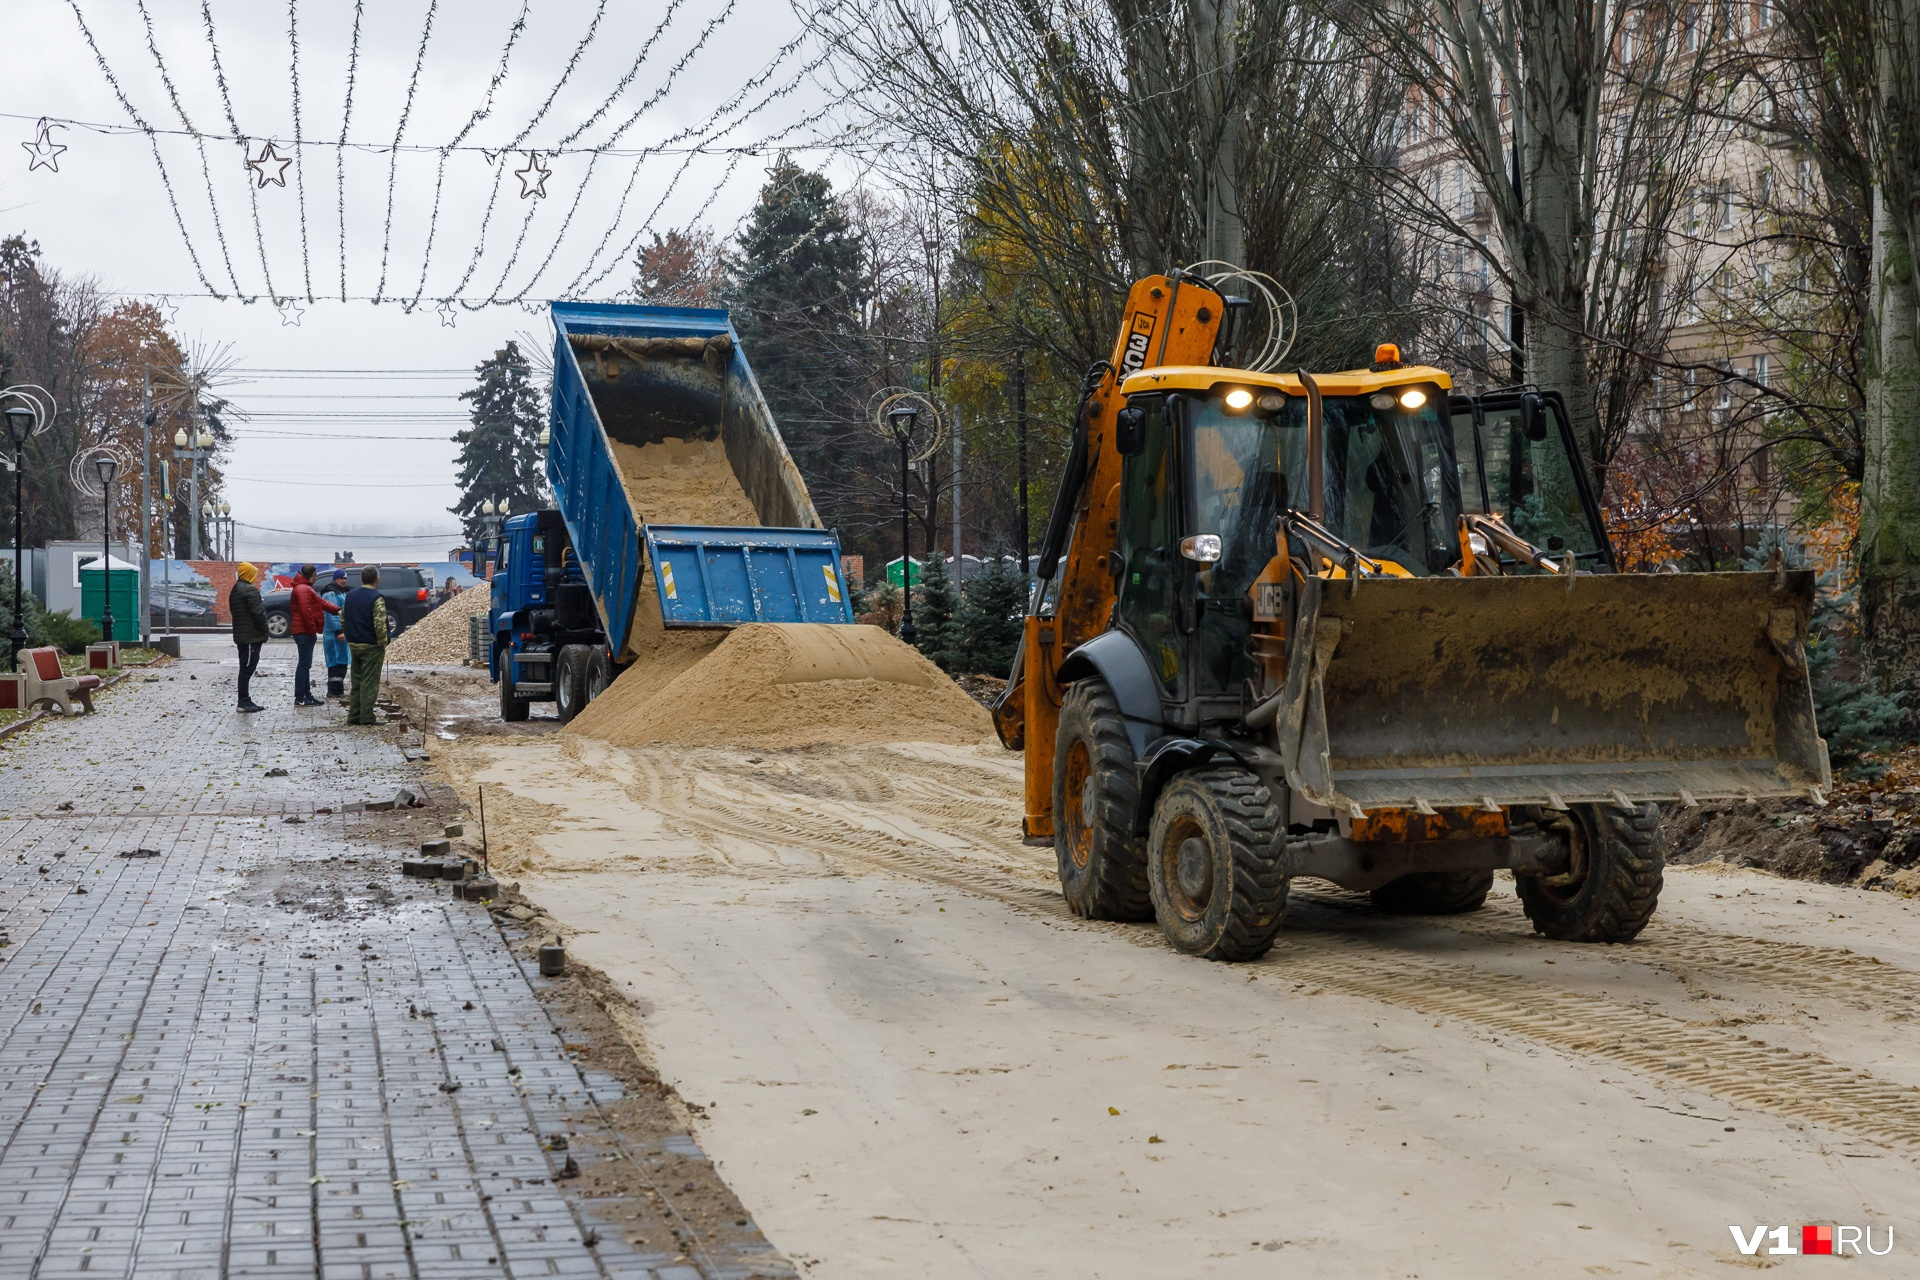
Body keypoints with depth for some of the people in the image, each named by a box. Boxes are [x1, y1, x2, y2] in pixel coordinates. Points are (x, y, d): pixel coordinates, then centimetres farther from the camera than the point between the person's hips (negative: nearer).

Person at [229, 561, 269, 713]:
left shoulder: (235, 590, 16)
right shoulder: (250, 590, -15)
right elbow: (258, 613, -19)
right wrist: (265, 632, -8)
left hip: (241, 635, 10)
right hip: (251, 636, -10)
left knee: (246, 667, 13)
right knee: (247, 667, -8)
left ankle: (244, 700, 16)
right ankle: (244, 701, -8)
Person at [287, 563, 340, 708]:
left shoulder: (306, 588, 21)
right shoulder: (303, 589, -15)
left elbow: (321, 602, 19)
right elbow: (306, 611, -23)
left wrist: (336, 609, 6)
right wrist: (313, 628, -18)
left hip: (306, 632, 11)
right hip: (304, 632, -11)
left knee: (306, 664, 15)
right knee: (304, 664, -10)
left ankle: (306, 695, 22)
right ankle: (299, 698, -10)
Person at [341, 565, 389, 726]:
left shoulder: (350, 596, 9)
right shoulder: (376, 598, -15)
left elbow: (343, 621, 15)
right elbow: (380, 624, -21)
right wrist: (383, 644, -11)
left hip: (354, 645, 7)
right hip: (372, 647, -7)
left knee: (357, 682, 14)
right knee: (369, 683, -3)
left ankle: (353, 716, 15)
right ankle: (366, 717, -3)